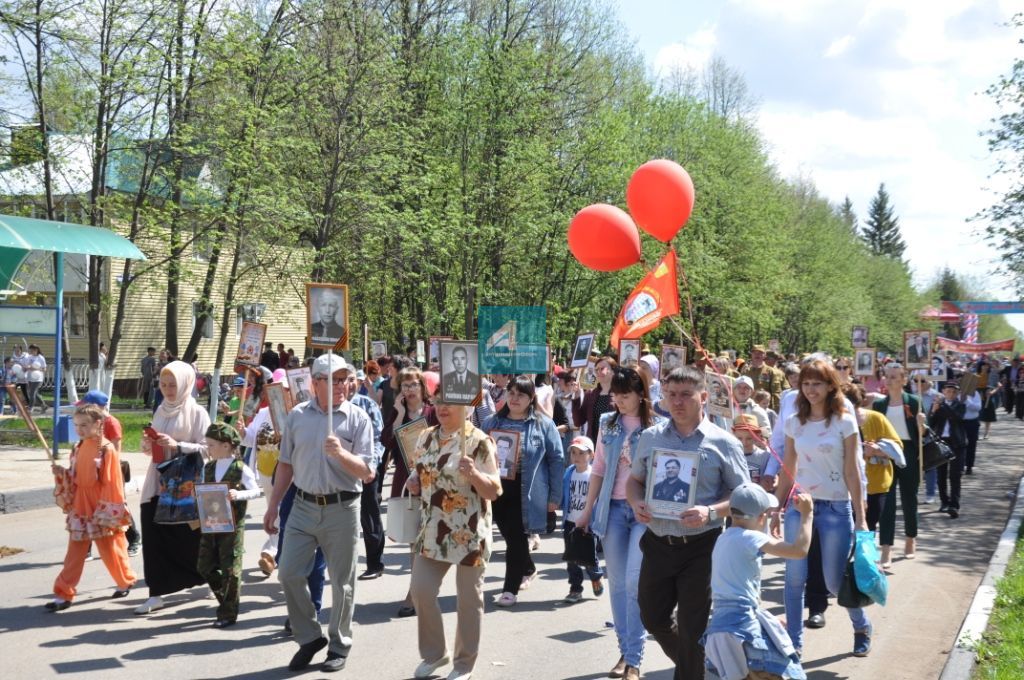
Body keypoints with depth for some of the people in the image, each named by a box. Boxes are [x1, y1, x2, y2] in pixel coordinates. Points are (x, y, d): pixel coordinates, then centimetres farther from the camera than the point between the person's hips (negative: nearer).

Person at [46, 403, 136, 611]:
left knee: (110, 551, 10)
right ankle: (63, 594, 6)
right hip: (79, 510, 5)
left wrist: (109, 512, -14)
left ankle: (126, 581, 31)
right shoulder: (77, 449, 7)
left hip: (101, 511, -5)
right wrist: (62, 474, -5)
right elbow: (73, 480, 15)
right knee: (74, 554, 5)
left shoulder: (107, 450, -13)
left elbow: (113, 484, -13)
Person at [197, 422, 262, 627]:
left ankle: (228, 613, 9)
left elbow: (256, 490, -9)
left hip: (232, 525, -6)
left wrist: (239, 495, -25)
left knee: (230, 569, -1)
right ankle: (226, 599, 29)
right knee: (204, 566, 7)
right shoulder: (207, 468, 8)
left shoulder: (241, 468, -9)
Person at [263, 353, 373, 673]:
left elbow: (367, 472, -9)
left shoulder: (357, 418, -5)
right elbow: (286, 464, 12)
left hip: (342, 509, -3)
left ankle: (339, 644, 23)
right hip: (304, 506, 3)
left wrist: (341, 454, -25)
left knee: (342, 582, 5)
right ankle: (309, 638, 19)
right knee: (289, 574, 1)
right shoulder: (297, 415, 4)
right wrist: (273, 504, 10)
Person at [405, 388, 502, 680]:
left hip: (468, 533, -6)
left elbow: (494, 491, -13)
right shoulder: (426, 438, 7)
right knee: (420, 591, 4)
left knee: (468, 598, 6)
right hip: (433, 532, 6)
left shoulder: (478, 442, -12)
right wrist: (415, 482, -1)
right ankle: (434, 653, 25)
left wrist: (473, 473, -31)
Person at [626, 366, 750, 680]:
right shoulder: (650, 438, 4)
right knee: (652, 618, 17)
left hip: (700, 547, -4)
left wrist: (711, 512, -22)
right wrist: (636, 503, -8)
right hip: (658, 544, 4)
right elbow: (634, 480, 14)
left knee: (692, 629, 3)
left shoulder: (723, 442, -7)